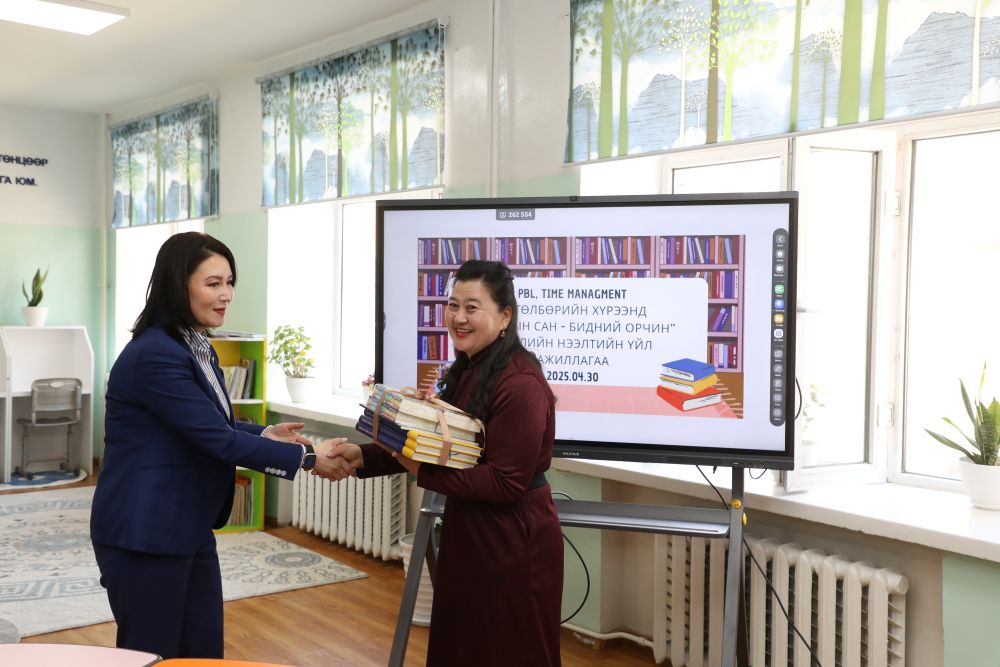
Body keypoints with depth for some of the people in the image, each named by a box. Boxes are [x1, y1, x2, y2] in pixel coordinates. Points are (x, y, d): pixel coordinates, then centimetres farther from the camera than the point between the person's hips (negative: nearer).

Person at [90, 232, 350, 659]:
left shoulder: (197, 347, 10)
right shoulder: (155, 355, -22)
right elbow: (218, 439, -23)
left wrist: (265, 434, 1)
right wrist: (306, 457, -17)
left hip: (189, 530, 9)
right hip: (143, 536, -9)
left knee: (205, 652, 14)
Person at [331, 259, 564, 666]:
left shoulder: (520, 384, -23)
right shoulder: (466, 372, 8)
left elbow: (507, 483, -23)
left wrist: (423, 473, -23)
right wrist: (362, 456, -5)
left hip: (513, 541, -9)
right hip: (467, 531, 9)